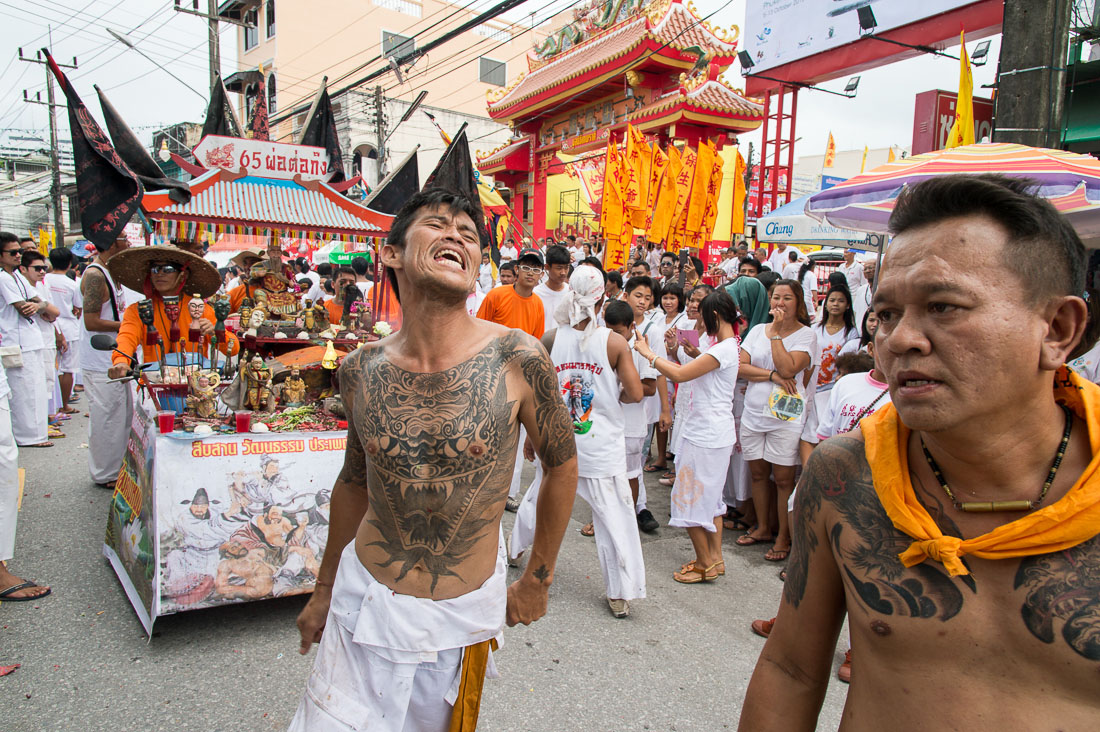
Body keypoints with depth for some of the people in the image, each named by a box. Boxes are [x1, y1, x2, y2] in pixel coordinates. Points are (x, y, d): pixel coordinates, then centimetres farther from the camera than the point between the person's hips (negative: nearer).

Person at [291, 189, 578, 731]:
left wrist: (537, 579, 5)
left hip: (466, 610, -1)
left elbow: (561, 466, -3)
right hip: (365, 600, 2)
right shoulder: (360, 369, -7)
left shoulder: (517, 358, -17)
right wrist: (325, 588, 17)